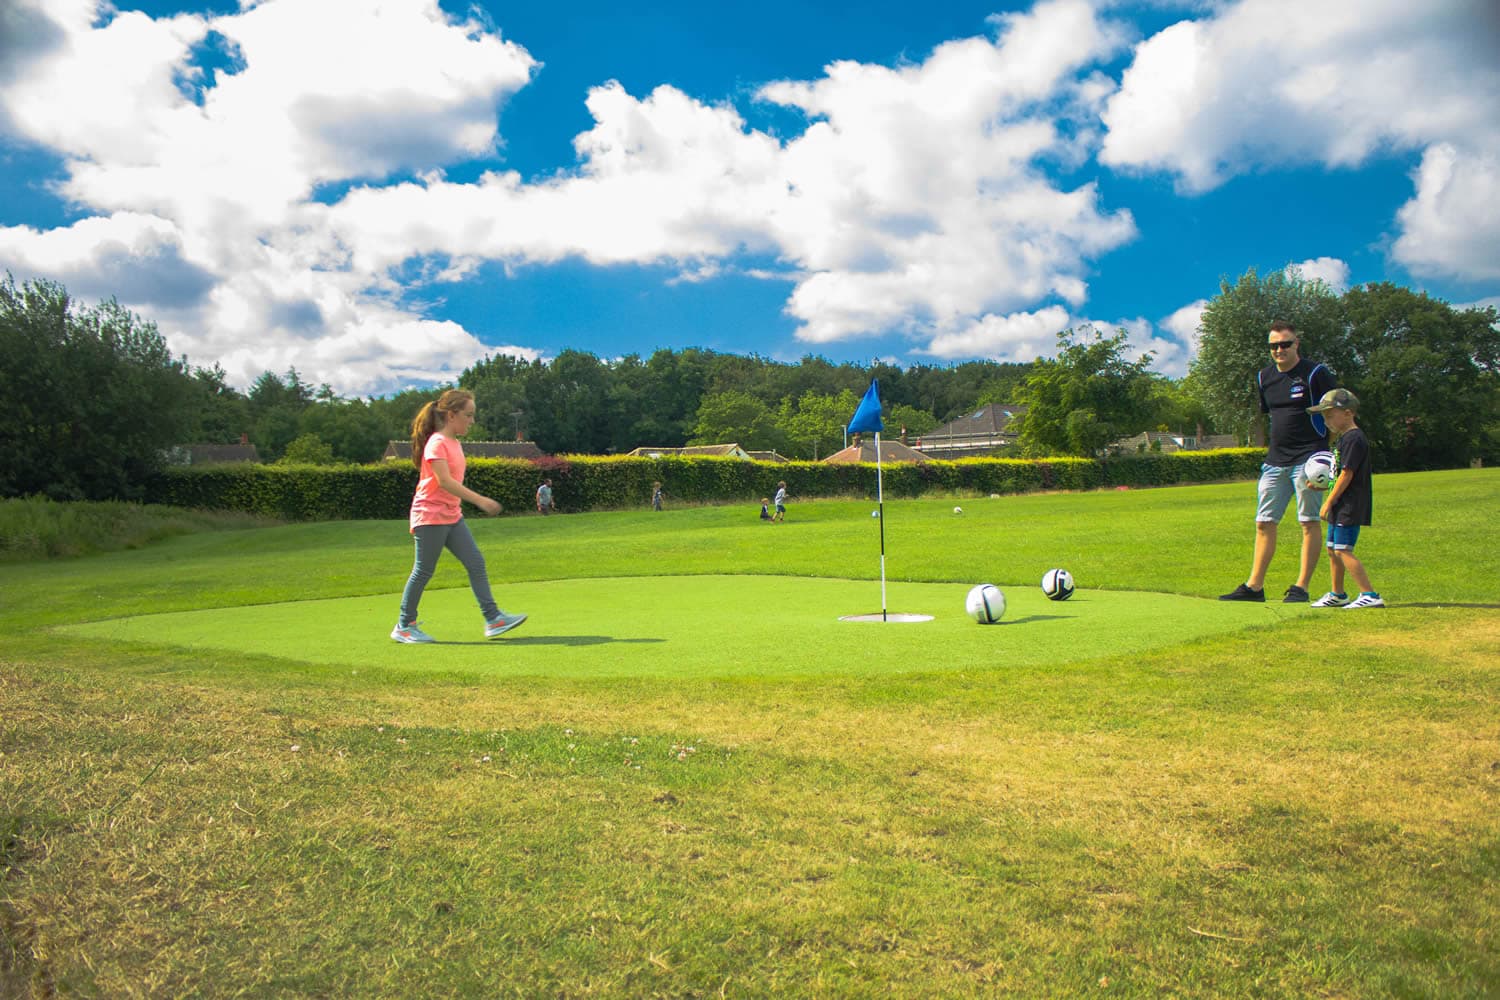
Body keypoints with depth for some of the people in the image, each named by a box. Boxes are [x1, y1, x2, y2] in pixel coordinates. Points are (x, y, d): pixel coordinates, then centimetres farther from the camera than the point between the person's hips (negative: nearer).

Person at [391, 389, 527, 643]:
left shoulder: (453, 442, 13)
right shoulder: (437, 443, -15)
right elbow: (444, 481, -25)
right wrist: (479, 500, -30)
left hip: (452, 516, 9)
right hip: (430, 516, -9)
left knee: (476, 564, 0)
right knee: (423, 571, -1)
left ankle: (493, 620, -1)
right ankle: (404, 626, 12)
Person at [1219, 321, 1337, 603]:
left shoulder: (1315, 373, -5)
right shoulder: (1264, 377, 12)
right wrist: (1270, 450, 17)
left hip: (1308, 459, -6)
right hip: (1275, 461, 6)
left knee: (1309, 522, -2)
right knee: (1264, 523, 6)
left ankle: (1301, 587, 2)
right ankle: (1254, 586, 11)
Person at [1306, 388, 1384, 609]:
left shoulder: (1354, 439, -15)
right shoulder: (1342, 438, 16)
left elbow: (1346, 475, -19)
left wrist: (1329, 502, -17)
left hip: (1350, 506, -11)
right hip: (1340, 507, 11)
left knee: (1343, 550, -14)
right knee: (1332, 549, 16)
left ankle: (1370, 595, -14)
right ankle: (1337, 594, 28)